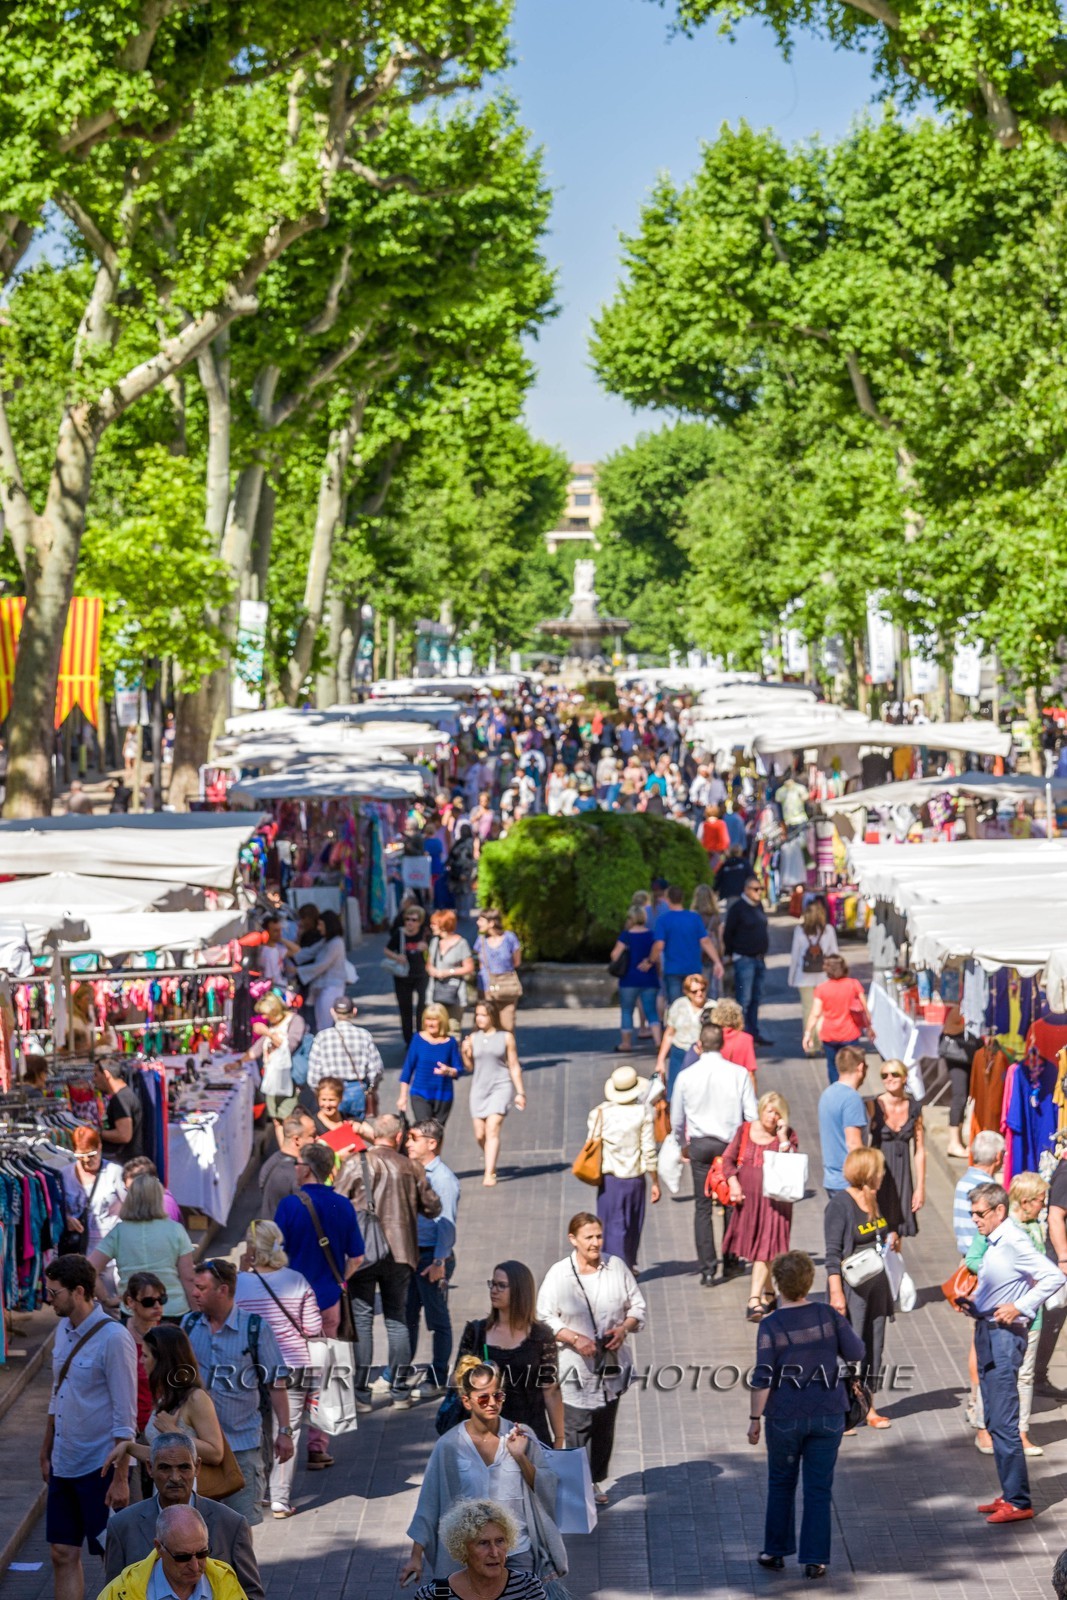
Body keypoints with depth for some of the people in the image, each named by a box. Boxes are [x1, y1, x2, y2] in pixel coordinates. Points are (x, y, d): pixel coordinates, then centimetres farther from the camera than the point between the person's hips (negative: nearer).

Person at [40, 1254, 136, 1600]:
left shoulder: (113, 1339, -17)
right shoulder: (63, 1329, 7)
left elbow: (125, 1416, -17)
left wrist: (120, 1477, -18)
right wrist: (46, 1454, 19)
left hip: (100, 1467, -7)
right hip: (64, 1465, 8)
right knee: (63, 1555, 9)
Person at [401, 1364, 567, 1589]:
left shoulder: (520, 1436, -4)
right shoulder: (449, 1445, -7)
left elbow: (548, 1491, -1)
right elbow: (429, 1503, -4)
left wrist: (521, 1458, -15)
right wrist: (416, 1556, -5)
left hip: (519, 1554, 1)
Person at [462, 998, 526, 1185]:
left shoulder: (506, 1037, -1)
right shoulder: (473, 1038, 5)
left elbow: (514, 1067, 3)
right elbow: (470, 1067, 11)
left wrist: (520, 1092, 1)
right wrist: (464, 1053, -8)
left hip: (501, 1087, -4)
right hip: (479, 1087, 4)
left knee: (492, 1129, -16)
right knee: (480, 1134, 5)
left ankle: (489, 1174, -19)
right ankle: (492, 1166, 30)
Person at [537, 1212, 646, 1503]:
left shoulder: (616, 1267, 1)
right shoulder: (558, 1274, -7)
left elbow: (637, 1306, 9)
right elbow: (544, 1319, -6)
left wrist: (623, 1328, -10)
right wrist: (575, 1339, -18)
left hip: (611, 1363, 3)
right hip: (575, 1367, -3)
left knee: (605, 1425, 12)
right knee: (576, 1425, -8)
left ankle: (596, 1480, 27)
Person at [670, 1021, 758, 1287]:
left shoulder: (686, 1076, -3)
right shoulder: (739, 1073, -7)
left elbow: (677, 1120, 7)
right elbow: (752, 1115, -5)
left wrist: (684, 1145, 25)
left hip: (700, 1145, 0)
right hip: (731, 1143, 0)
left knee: (703, 1207, 4)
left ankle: (707, 1268, -3)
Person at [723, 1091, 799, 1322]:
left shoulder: (787, 1135, 0)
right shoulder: (745, 1130, 6)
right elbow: (728, 1158, 5)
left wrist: (783, 1139, -17)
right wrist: (733, 1181, -10)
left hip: (773, 1197, -3)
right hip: (747, 1196, 3)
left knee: (765, 1246, -11)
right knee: (752, 1245, 10)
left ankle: (755, 1300, -15)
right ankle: (769, 1293, 28)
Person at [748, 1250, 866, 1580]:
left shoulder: (771, 1325, -12)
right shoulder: (828, 1315, -5)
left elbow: (762, 1379, -13)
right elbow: (856, 1352, 1)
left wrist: (755, 1419, -4)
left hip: (785, 1417, -1)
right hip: (828, 1416, 1)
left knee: (781, 1484, 16)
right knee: (819, 1488, 7)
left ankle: (776, 1552, 24)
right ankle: (814, 1559, 7)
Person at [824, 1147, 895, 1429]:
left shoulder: (872, 1200, 9)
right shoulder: (840, 1204, -14)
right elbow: (833, 1252, -16)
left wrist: (890, 1243, 3)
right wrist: (836, 1292, -20)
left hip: (876, 1282, 8)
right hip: (851, 1286, -8)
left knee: (874, 1345, 12)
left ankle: (868, 1407, 21)